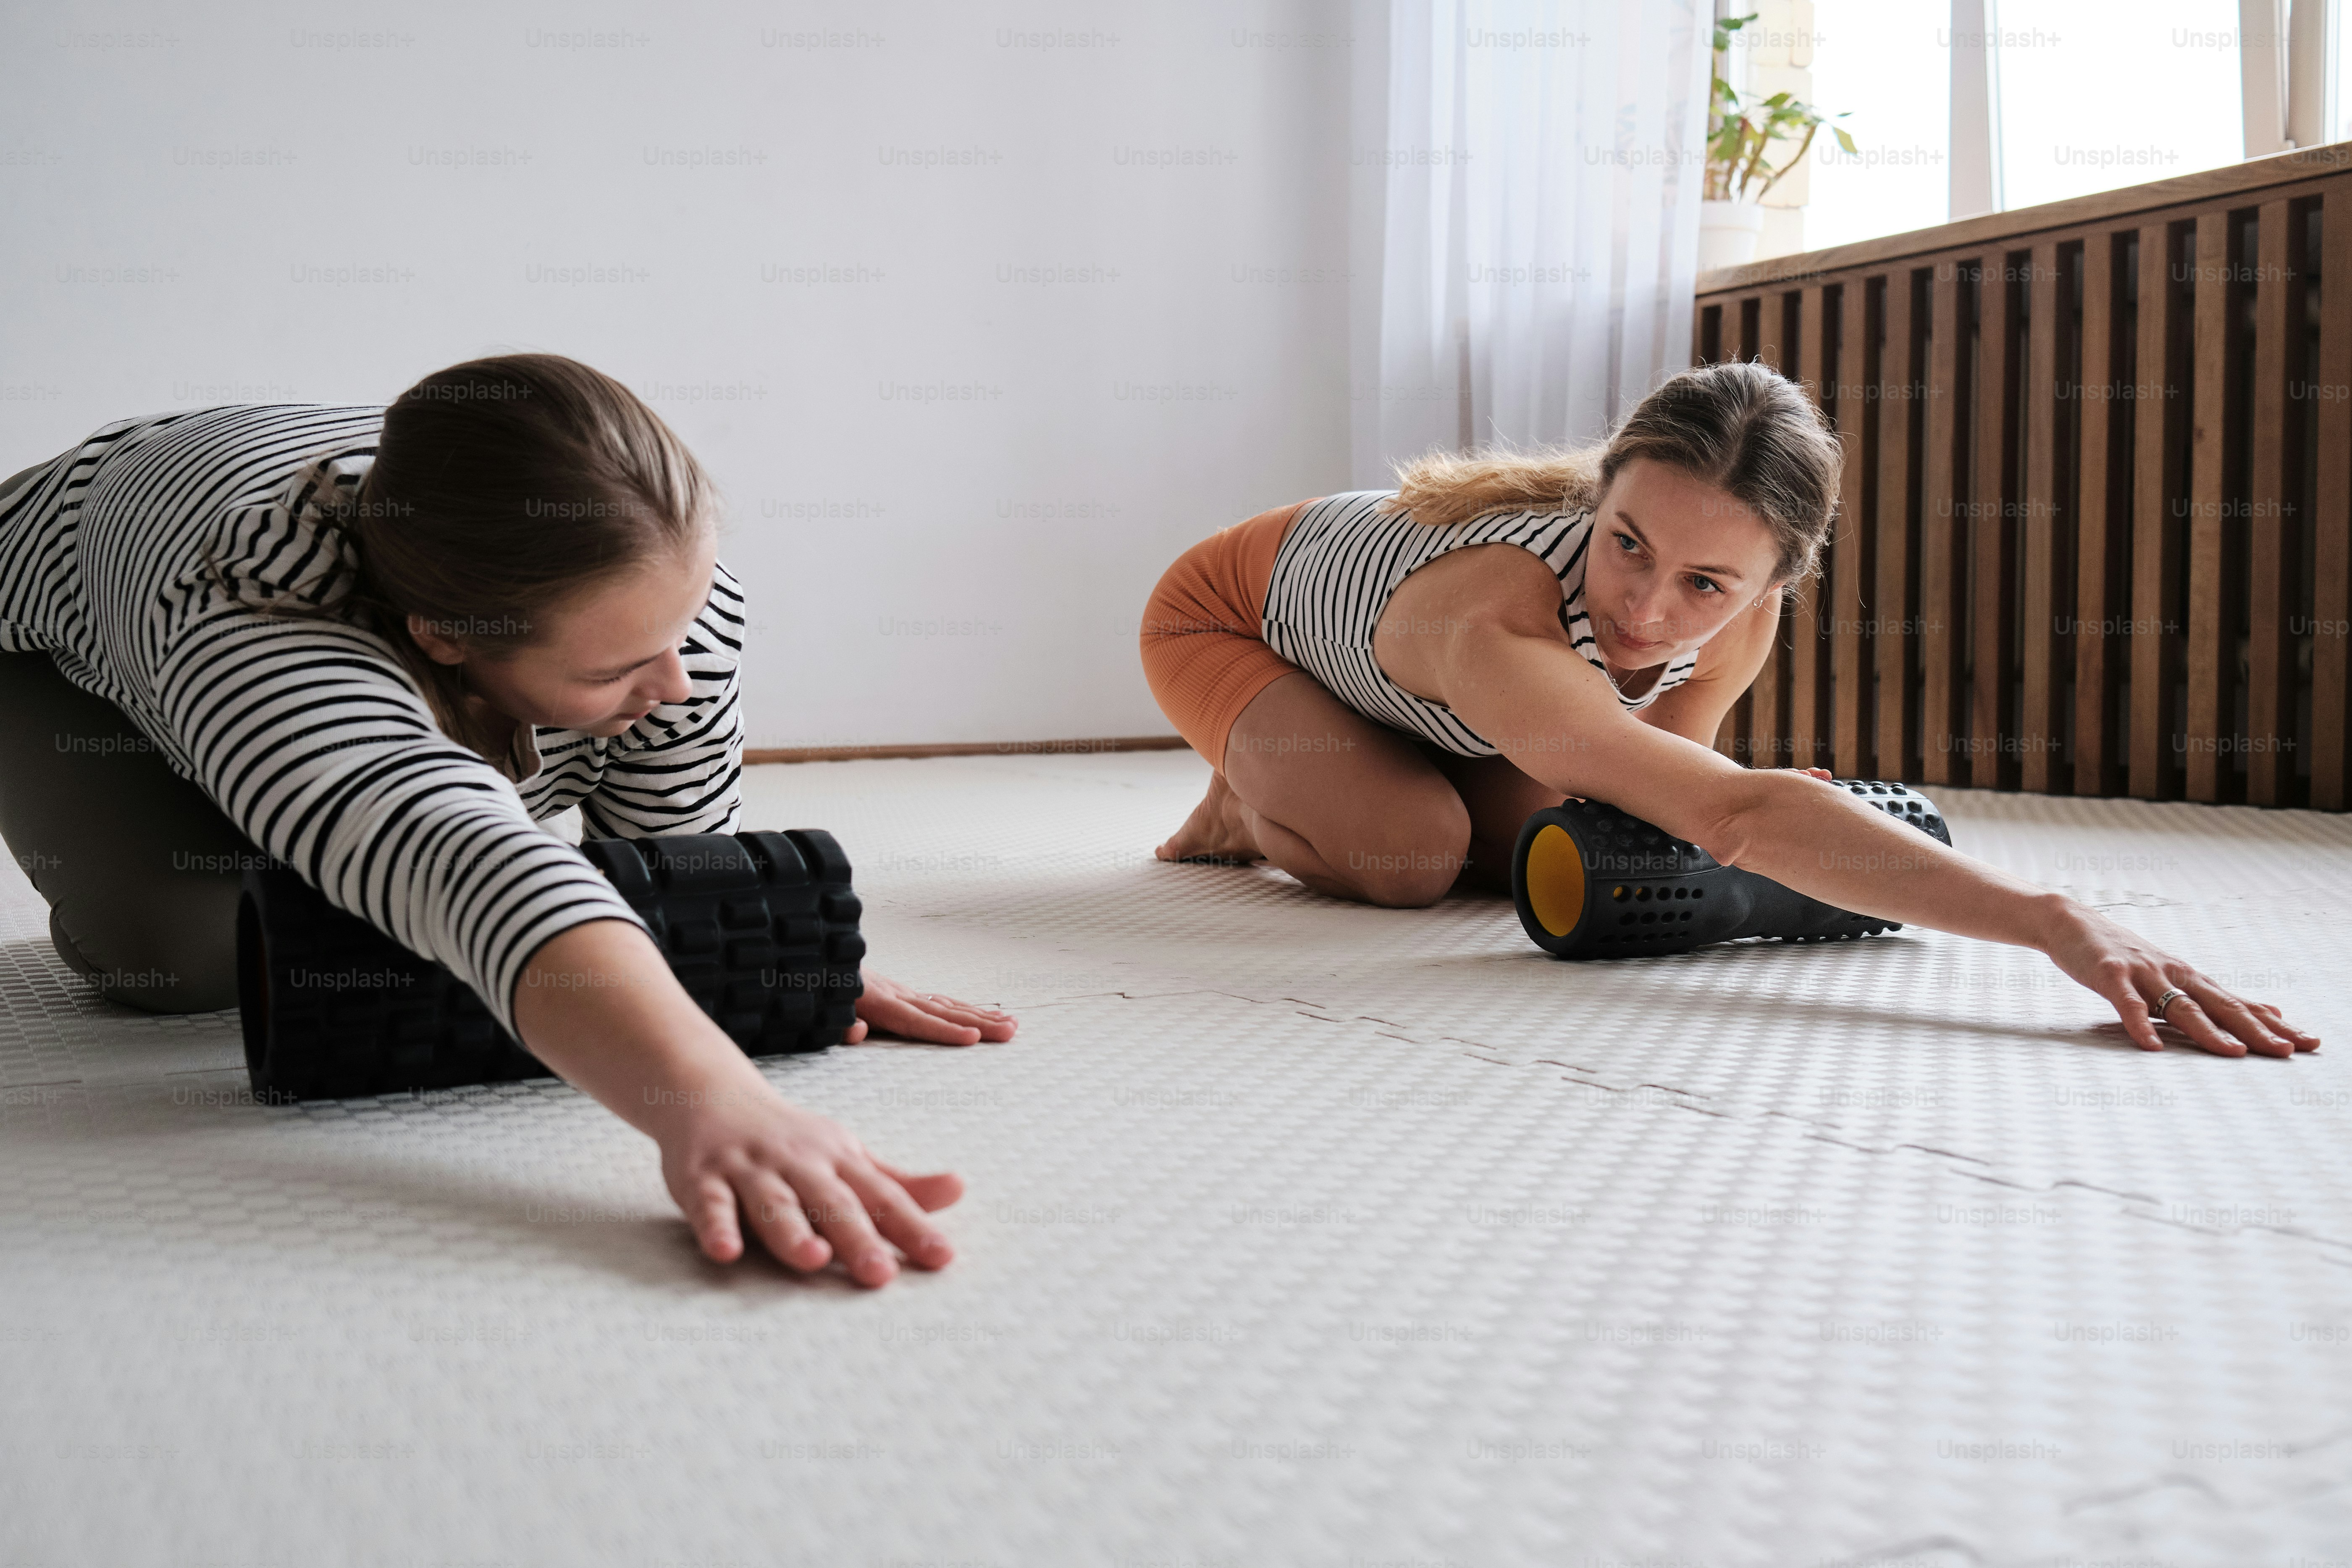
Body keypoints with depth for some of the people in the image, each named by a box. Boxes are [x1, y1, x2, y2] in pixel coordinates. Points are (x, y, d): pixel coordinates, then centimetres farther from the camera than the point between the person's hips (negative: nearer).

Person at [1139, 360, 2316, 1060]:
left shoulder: (1737, 617, -28)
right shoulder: (1497, 628, -51)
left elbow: (1660, 793, -12)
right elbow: (1736, 817, -63)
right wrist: (2061, 924, -69)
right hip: (1226, 612, -6)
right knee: (1408, 855, -28)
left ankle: (1294, 779, 23)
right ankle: (1244, 804, 6)